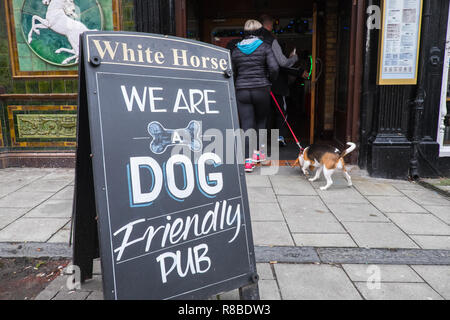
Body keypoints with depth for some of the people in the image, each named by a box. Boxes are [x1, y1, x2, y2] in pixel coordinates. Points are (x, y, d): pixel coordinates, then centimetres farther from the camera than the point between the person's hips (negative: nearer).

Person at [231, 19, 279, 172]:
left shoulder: (236, 50, 8)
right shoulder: (265, 47, 0)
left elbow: (232, 72, 9)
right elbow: (274, 68, -10)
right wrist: (268, 80, 7)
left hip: (241, 91, 2)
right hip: (261, 89, -1)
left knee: (246, 125, 1)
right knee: (261, 121, 19)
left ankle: (248, 160, -5)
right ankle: (258, 151, 23)